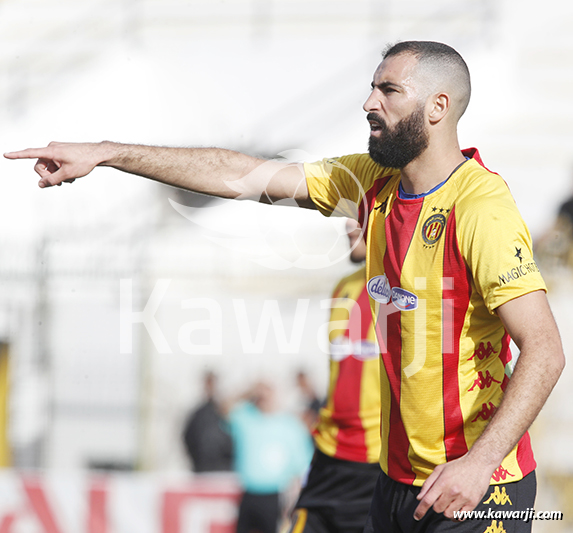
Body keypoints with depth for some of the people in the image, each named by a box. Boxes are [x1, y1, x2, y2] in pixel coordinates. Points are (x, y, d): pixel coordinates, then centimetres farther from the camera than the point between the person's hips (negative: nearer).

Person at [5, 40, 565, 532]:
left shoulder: (481, 208, -18)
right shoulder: (375, 181, 6)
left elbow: (544, 349, -22)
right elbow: (247, 176, 6)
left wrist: (479, 462, -30)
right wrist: (107, 155, 4)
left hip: (471, 482, -7)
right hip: (400, 475, 7)